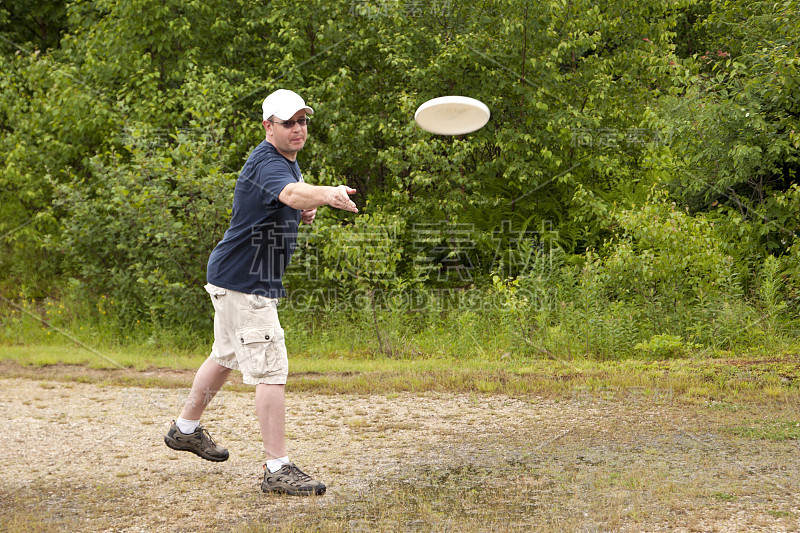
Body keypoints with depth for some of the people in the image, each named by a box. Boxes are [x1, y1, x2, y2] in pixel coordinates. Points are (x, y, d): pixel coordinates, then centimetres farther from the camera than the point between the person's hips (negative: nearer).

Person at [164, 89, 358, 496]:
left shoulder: (289, 160, 10)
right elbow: (291, 193, -46)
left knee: (226, 356, 26)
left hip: (237, 279, 11)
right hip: (244, 283, -11)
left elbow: (293, 202, 26)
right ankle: (278, 469, -11)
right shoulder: (267, 163, -23)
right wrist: (327, 194, -67)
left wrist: (305, 210, 1)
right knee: (271, 371, -13)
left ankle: (186, 429, 45)